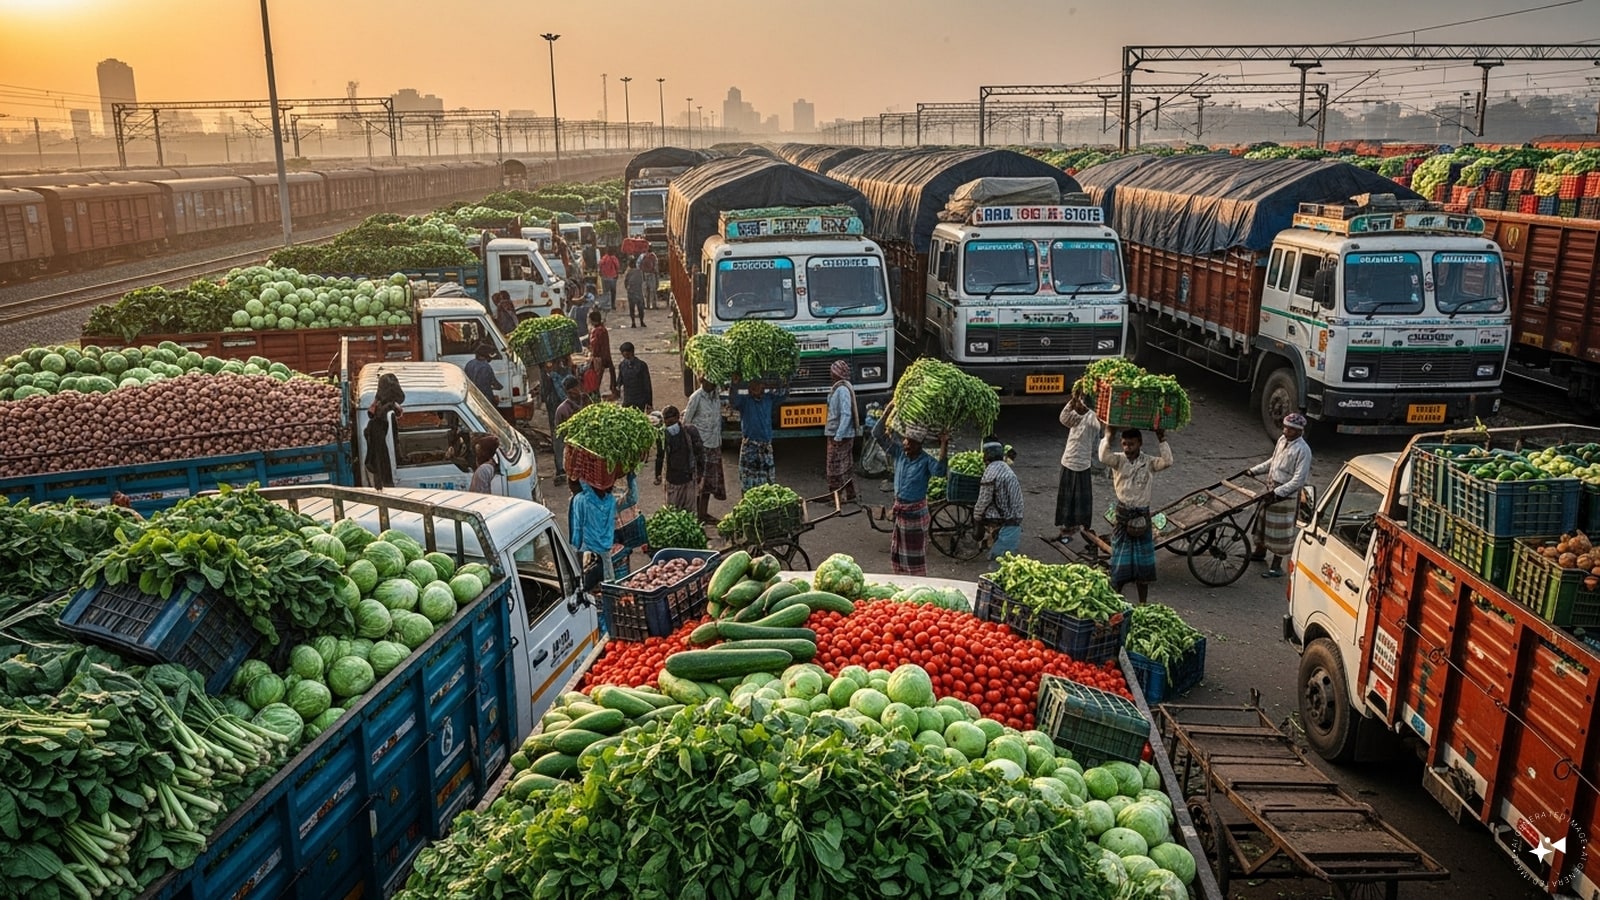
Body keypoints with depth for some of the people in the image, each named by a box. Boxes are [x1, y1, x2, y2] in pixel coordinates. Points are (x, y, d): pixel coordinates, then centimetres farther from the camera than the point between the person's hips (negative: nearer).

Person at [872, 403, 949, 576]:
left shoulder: (926, 461, -18)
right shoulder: (899, 453, -4)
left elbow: (939, 470, -40)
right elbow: (878, 434, -5)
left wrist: (944, 445, -43)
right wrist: (889, 410, -13)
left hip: (916, 511, -6)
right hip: (899, 509, 6)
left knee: (916, 553, 5)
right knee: (898, 552, 17)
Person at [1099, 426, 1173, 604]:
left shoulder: (1148, 462, -2)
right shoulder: (1118, 460, -6)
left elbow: (1167, 462, -20)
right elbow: (1104, 457, -27)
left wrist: (1162, 440, -20)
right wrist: (1108, 436, -24)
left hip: (1143, 516, 1)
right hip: (1123, 516, -1)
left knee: (1143, 565, 10)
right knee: (1119, 566, 4)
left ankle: (1143, 605, 21)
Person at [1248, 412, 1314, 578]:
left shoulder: (1303, 450, -22)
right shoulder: (1282, 440, 3)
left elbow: (1299, 480, -24)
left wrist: (1277, 493, -27)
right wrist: (1254, 470, 13)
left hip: (1286, 496, -8)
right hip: (1271, 490, 8)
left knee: (1280, 529, 0)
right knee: (1263, 520, 21)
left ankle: (1276, 566, 9)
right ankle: (1260, 551, 42)